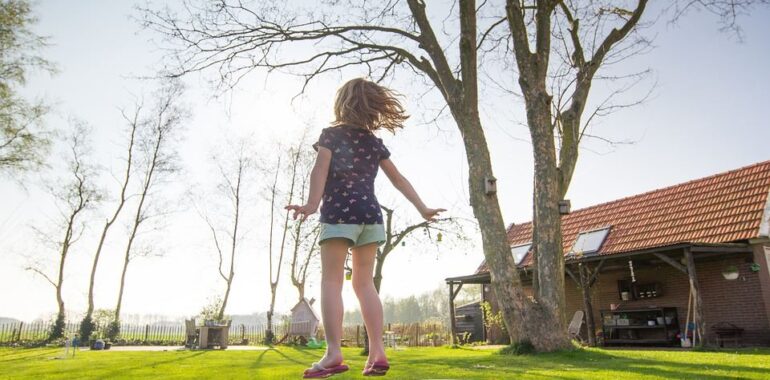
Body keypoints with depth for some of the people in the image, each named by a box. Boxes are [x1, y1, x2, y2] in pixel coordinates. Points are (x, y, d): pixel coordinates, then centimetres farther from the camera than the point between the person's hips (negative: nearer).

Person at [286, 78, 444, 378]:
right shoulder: (374, 142, 17)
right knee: (364, 283, 7)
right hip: (371, 215, 5)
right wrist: (422, 208, 20)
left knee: (331, 281, -5)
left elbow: (321, 169, -11)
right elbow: (398, 178, 17)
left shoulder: (331, 133, 5)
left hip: (339, 213, -5)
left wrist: (311, 204, -23)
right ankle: (377, 353, 1)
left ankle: (333, 354, -15)